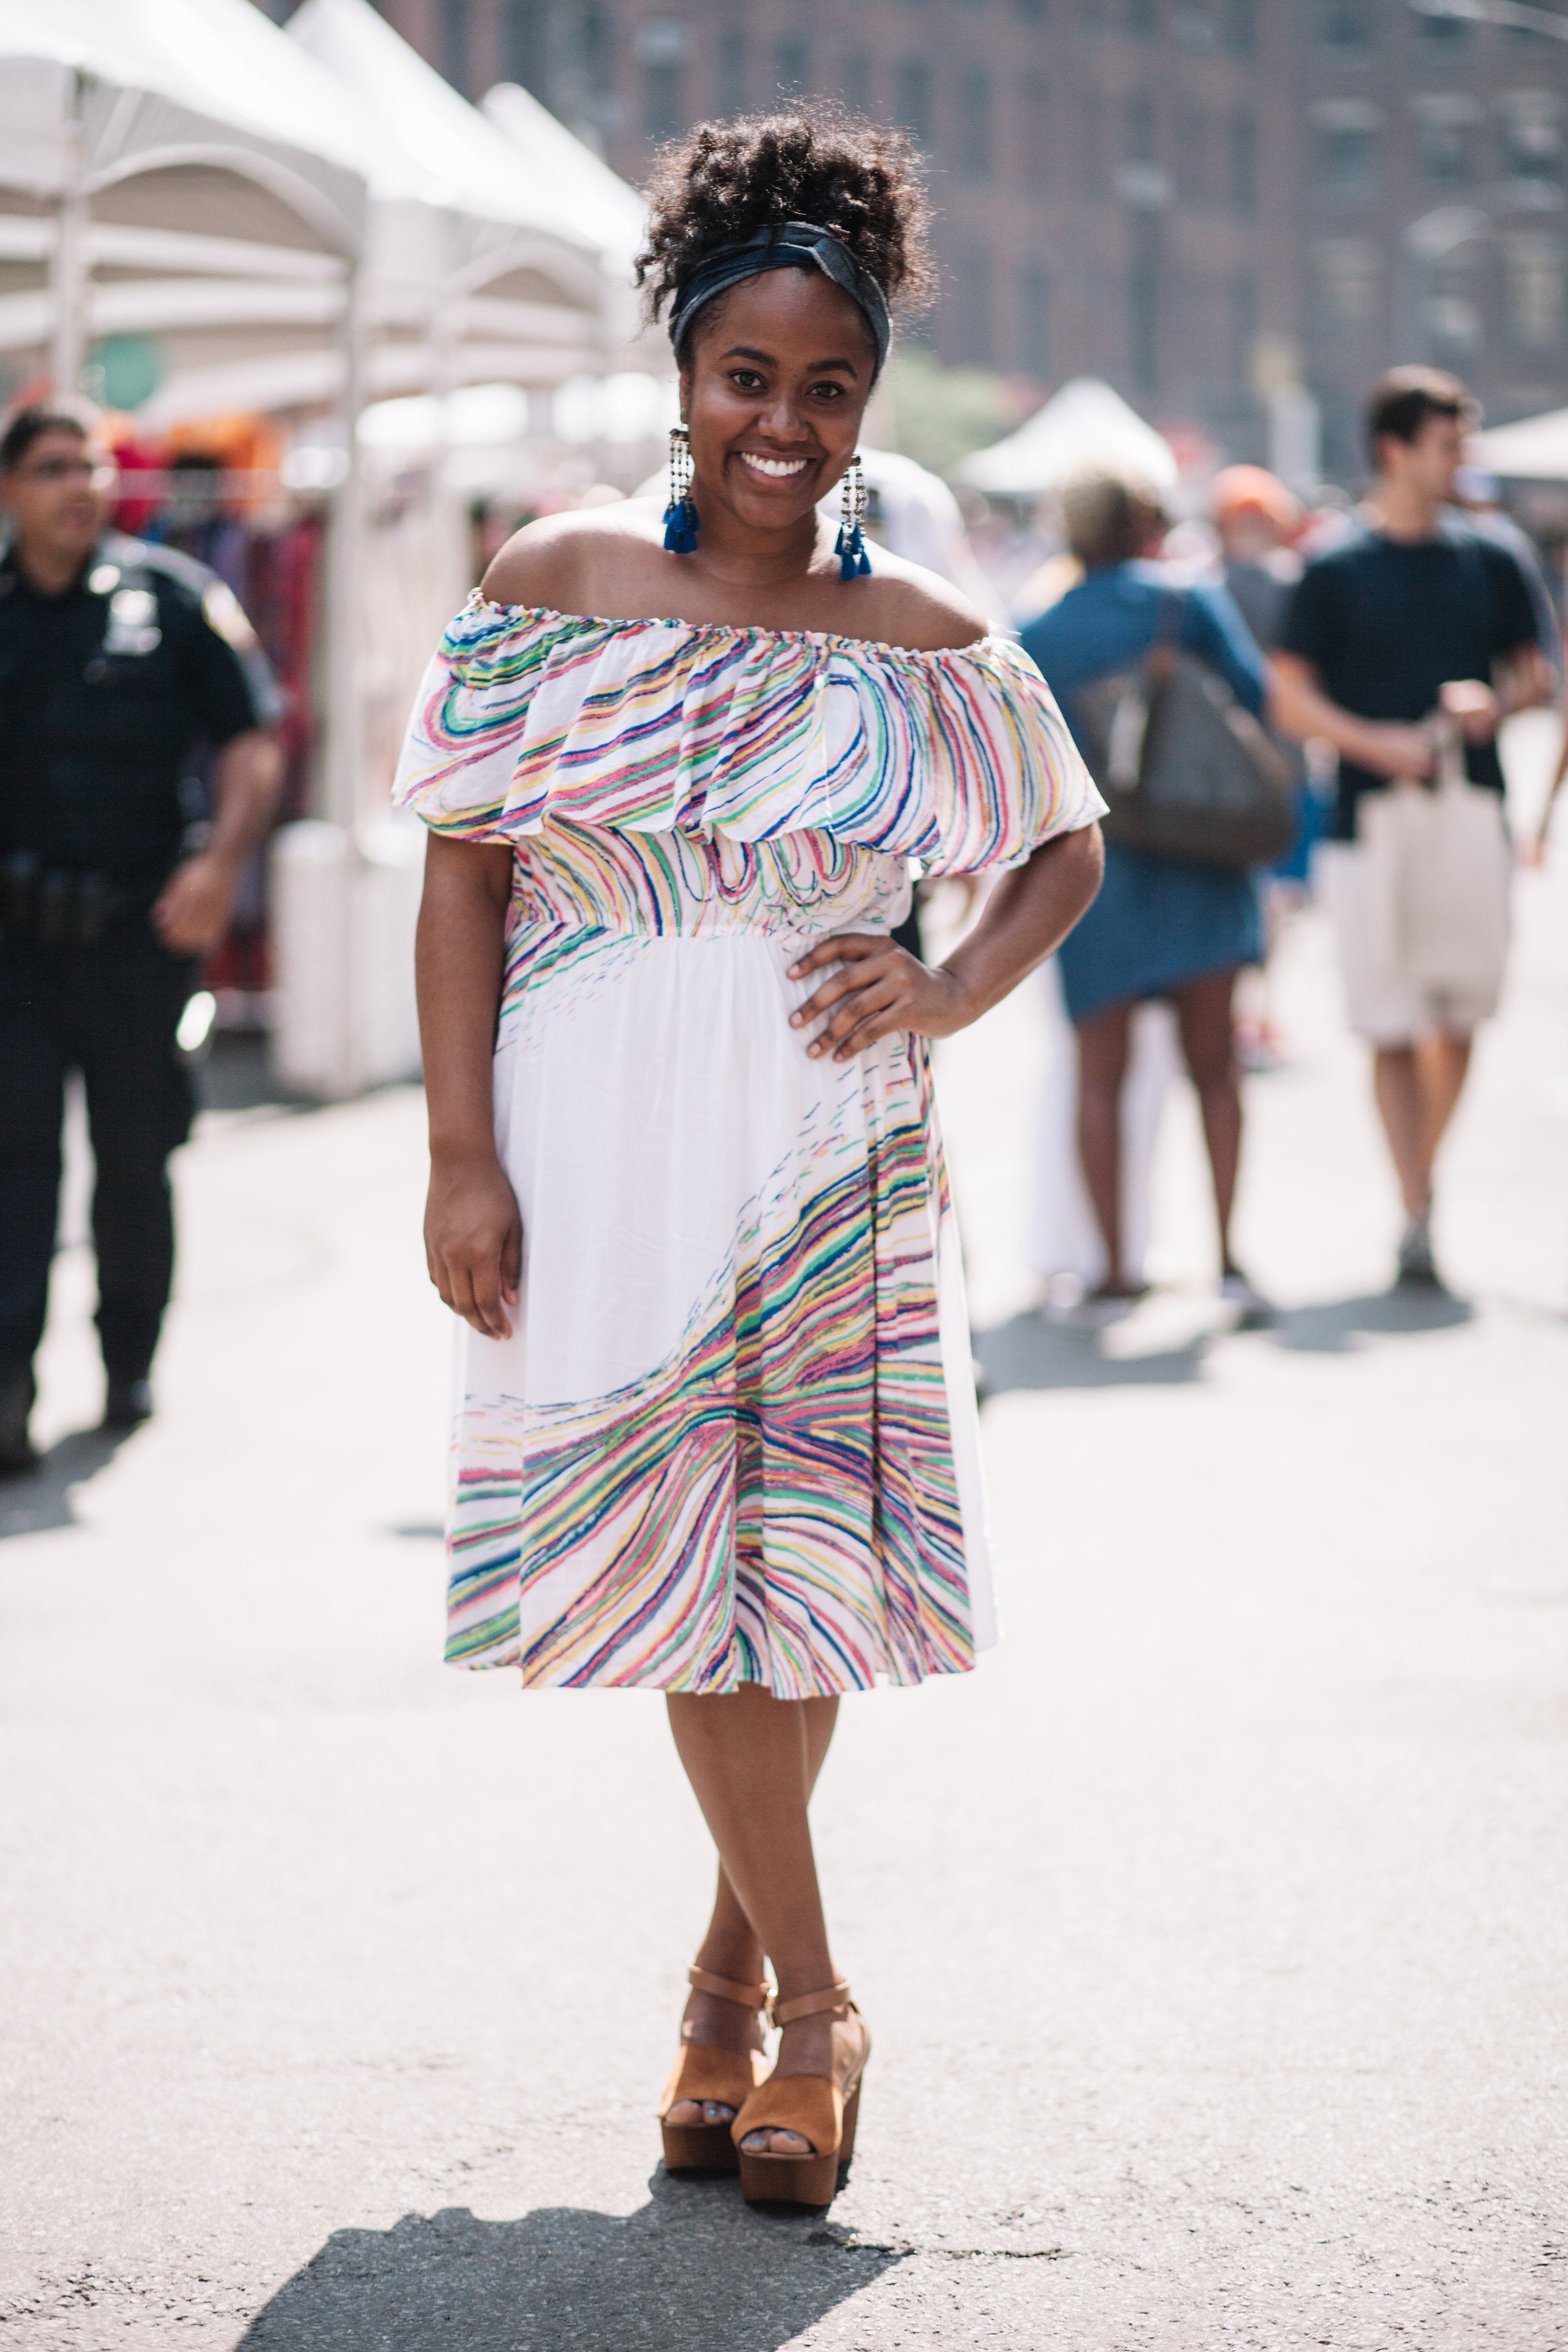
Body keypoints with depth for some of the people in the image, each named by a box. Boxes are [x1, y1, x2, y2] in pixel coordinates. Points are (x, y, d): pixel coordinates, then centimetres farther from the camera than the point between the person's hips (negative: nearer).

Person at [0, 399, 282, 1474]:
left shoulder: (175, 597, 2)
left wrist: (219, 862, -12)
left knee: (135, 1158, 7)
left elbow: (255, 741, 1)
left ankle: (130, 1364, 23)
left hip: (139, 930, 0)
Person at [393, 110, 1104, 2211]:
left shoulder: (926, 648, 3)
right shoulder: (553, 585, 0)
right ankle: (810, 2002, 10)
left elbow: (1066, 851, 17)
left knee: (807, 1562, 3)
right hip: (599, 1148, -1)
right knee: (691, 1564, 0)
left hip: (828, 1151, 1)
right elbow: (464, 871, -1)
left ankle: (737, 1960, 23)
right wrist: (462, 1159, -6)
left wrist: (951, 996, -2)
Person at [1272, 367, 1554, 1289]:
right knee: (1391, 1025, -6)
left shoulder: (1490, 560, 10)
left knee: (1460, 1018, 6)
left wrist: (1495, 703, -6)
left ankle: (1426, 1174, 25)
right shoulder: (1337, 568, 0)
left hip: (1474, 812, 3)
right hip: (1374, 815, -3)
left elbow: (1537, 674, 16)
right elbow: (1290, 697, 0)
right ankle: (1417, 1215, -7)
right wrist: (1377, 743, -15)